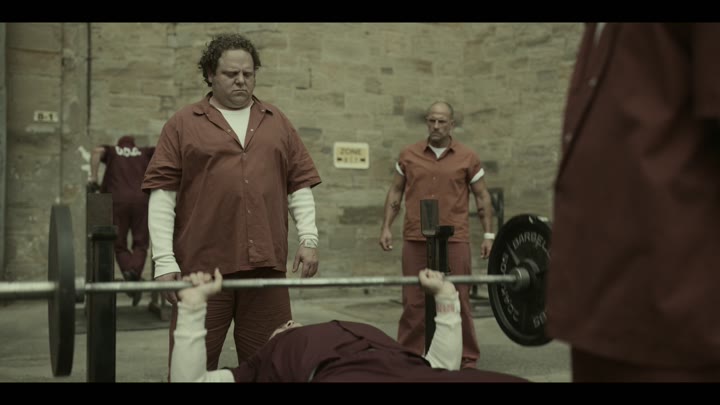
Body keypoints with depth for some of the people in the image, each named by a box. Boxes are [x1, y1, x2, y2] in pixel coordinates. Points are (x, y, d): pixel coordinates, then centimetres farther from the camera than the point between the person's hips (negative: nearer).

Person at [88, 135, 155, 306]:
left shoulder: (111, 151, 23)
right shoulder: (144, 152, 26)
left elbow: (97, 151, 3)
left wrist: (93, 178, 0)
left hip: (118, 199, 0)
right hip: (141, 198, 0)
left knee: (119, 244, 9)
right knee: (140, 243, 6)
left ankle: (128, 271, -18)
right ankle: (135, 272, -20)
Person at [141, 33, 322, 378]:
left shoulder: (277, 123, 16)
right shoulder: (183, 125, 6)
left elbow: (300, 185, 14)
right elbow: (162, 193, 0)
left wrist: (308, 239, 3)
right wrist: (165, 261, -8)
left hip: (266, 264, 3)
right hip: (203, 265, -2)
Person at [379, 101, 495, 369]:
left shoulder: (468, 158, 4)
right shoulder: (408, 155, 7)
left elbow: (482, 197, 7)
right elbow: (395, 193, 12)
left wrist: (489, 234, 1)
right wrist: (386, 227, 4)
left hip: (455, 239, -1)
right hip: (415, 239, 1)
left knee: (458, 301, 4)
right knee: (413, 302, 5)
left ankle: (467, 359, 14)